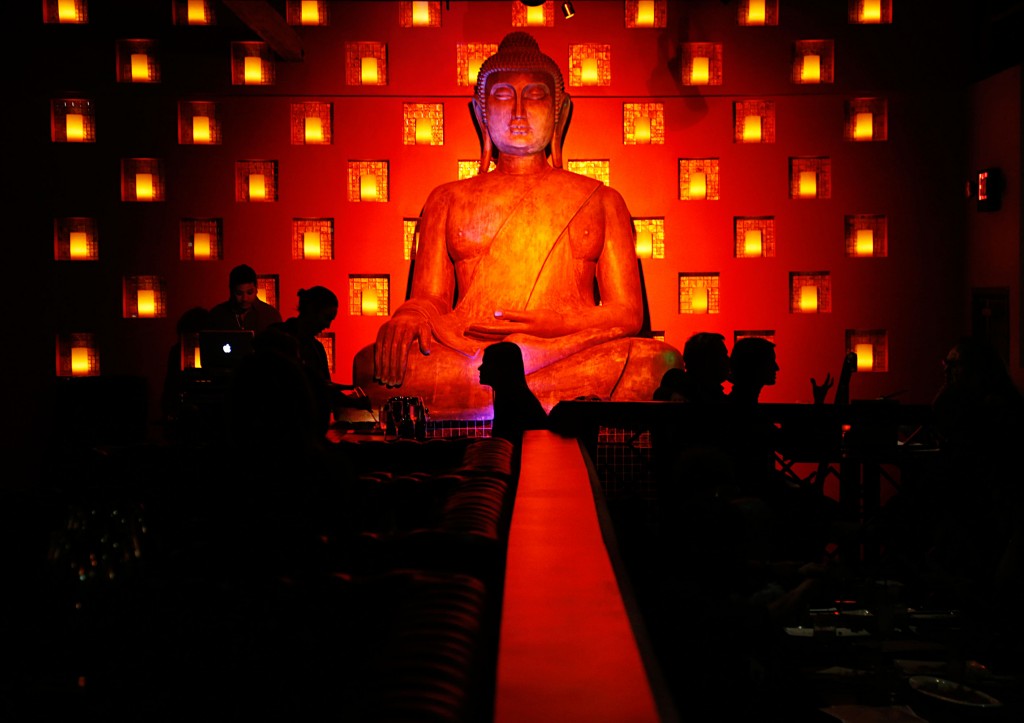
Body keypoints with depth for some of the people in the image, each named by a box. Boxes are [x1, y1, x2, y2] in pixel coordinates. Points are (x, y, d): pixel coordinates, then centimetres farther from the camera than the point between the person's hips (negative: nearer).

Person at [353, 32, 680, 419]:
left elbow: (628, 313, 12)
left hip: (572, 357, 0)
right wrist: (409, 315, -13)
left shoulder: (601, 200, 20)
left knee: (658, 362, -33)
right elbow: (429, 299, 15)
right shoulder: (447, 201, 23)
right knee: (373, 365, -31)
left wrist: (552, 323, -10)